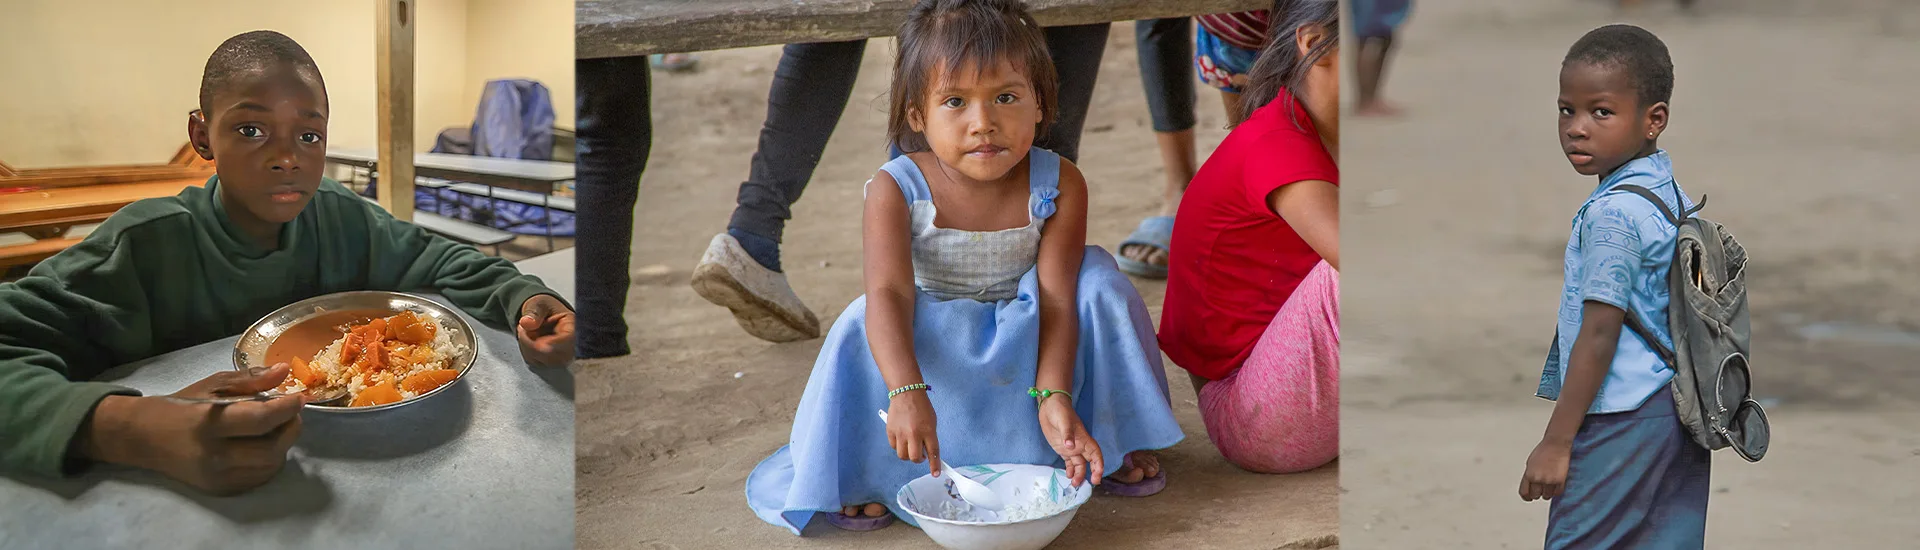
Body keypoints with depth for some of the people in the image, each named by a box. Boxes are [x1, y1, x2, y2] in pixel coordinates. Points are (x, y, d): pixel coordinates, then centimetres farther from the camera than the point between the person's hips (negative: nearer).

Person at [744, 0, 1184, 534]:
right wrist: (907, 391, -51)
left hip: (1028, 341, 1)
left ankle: (1115, 440, -4)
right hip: (935, 347, -1)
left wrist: (1053, 397, -37)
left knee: (1099, 283, -23)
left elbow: (1056, 297, -23)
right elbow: (889, 294, -34)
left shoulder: (1058, 185, -18)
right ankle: (861, 475, -10)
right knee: (862, 329, -31)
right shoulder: (896, 190, -22)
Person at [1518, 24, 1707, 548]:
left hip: (1620, 424, -9)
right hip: (1678, 417, 9)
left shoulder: (1612, 213, -17)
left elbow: (1599, 333, -19)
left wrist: (1555, 442, -16)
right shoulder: (1675, 196, 11)